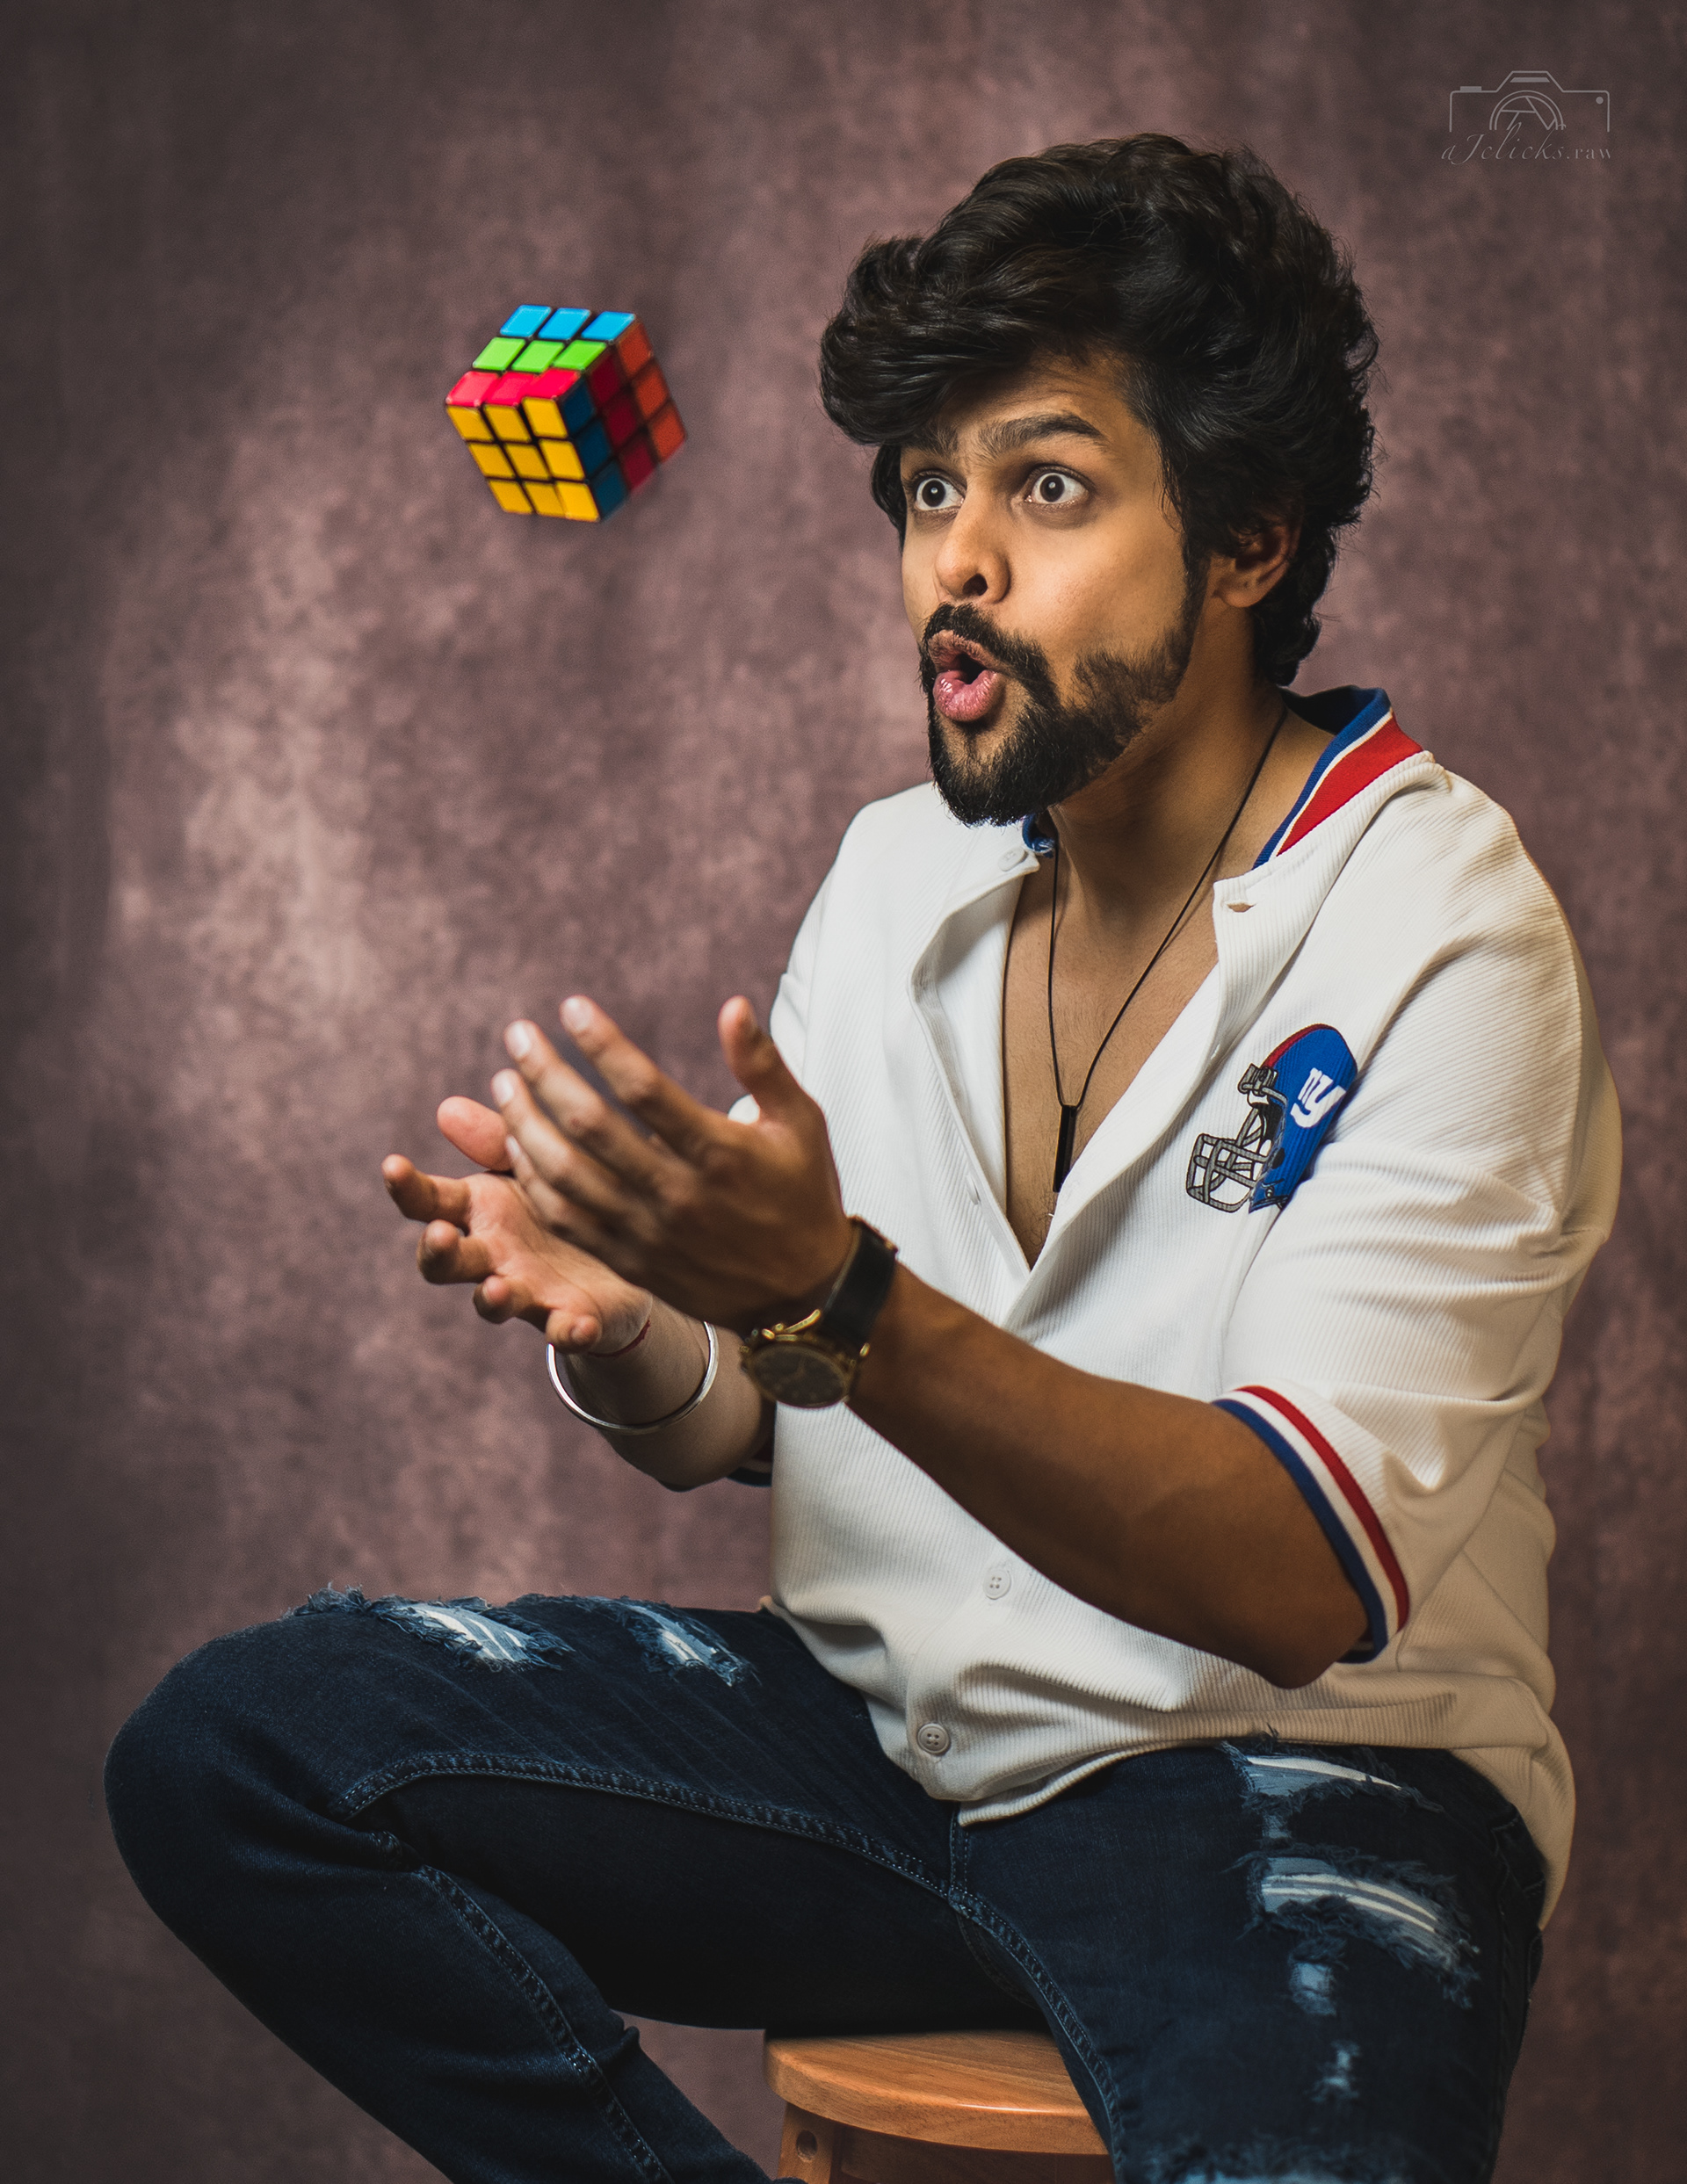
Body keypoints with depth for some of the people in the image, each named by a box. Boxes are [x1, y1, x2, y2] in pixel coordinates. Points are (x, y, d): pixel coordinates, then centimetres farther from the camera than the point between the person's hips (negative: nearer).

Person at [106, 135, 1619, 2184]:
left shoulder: (1439, 936, -14)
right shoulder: (898, 867, 5)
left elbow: (1306, 1579, -25)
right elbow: (734, 1420, 9)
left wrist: (827, 1295, -36)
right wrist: (627, 1334, -16)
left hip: (1292, 1782, -5)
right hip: (889, 1720, 6)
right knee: (222, 1752, -10)